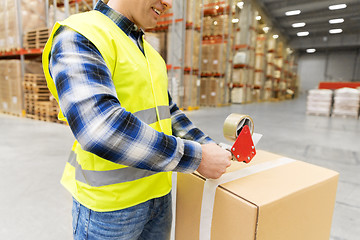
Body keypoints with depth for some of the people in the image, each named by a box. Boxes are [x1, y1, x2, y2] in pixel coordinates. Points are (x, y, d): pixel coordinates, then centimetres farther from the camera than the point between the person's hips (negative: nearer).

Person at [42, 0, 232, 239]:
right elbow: (101, 129, -29)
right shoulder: (77, 36, -15)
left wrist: (208, 145, 3)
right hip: (110, 204, -6)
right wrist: (197, 157, -24)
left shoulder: (148, 53, 11)